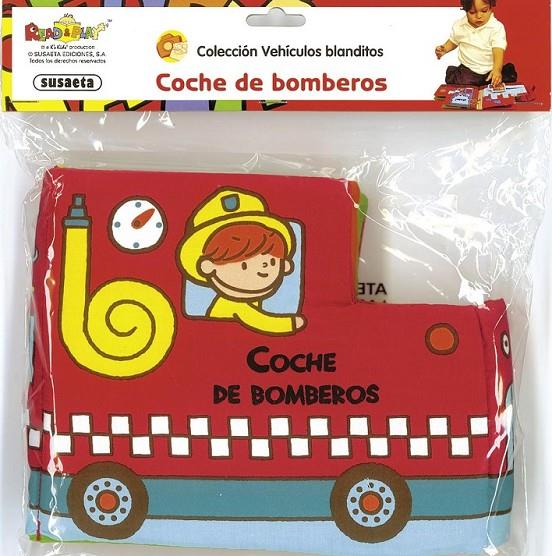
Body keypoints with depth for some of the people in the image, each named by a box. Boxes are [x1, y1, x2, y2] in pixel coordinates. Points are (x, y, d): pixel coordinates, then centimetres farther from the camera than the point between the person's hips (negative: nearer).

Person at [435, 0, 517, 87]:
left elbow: (498, 51, -22)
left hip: (491, 70, -1)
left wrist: (497, 70, -40)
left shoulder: (497, 28, -12)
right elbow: (453, 42, 21)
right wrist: (444, 49, 0)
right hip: (467, 70, 1)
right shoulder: (459, 26, 0)